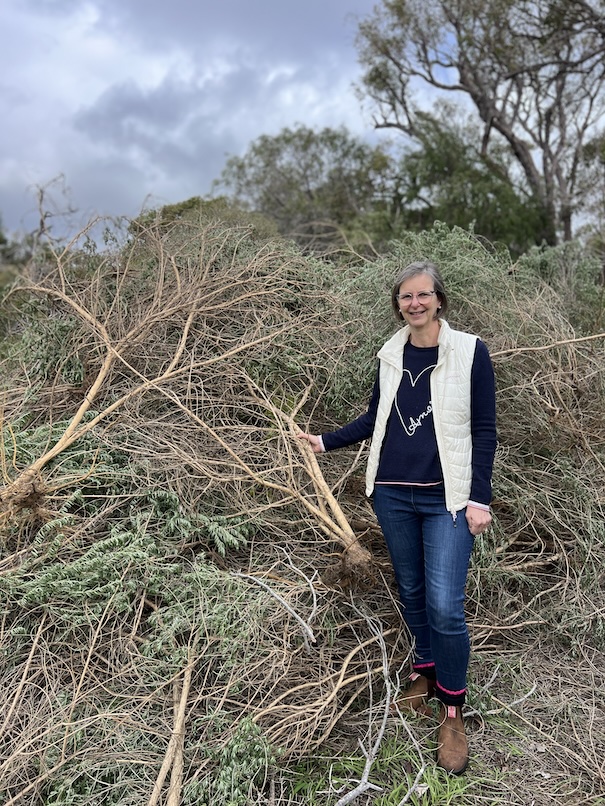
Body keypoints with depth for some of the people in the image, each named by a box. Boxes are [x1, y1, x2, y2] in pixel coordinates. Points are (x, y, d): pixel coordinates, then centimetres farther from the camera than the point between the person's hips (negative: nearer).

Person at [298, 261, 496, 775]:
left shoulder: (470, 352, -6)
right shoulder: (391, 355, 6)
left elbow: (484, 431, -5)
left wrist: (480, 499, -9)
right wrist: (327, 441, 11)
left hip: (447, 499, -4)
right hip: (393, 495, 4)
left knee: (444, 606, -8)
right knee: (411, 592, 16)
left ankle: (452, 712, 13)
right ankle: (424, 672, 40)